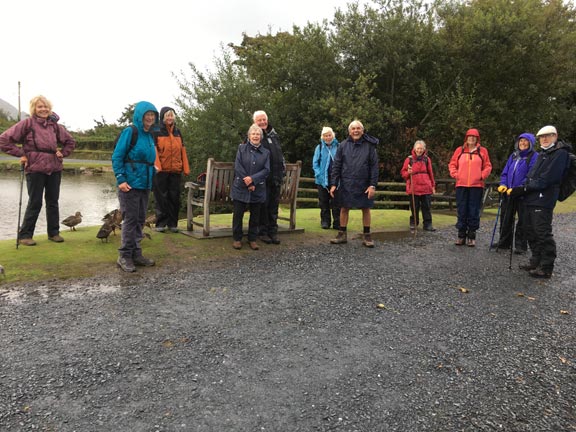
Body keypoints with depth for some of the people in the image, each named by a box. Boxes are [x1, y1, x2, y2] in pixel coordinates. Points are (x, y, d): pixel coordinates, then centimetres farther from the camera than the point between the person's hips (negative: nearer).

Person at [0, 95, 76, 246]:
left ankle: (54, 233, 20)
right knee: (35, 203, -1)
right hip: (35, 169, -4)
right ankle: (24, 235, 11)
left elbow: (70, 141, 23)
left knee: (53, 201, 10)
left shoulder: (54, 125, 9)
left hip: (54, 168, 4)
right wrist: (21, 154, -6)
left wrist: (63, 153, 10)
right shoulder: (27, 123, -4)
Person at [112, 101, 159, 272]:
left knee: (140, 220, 11)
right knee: (130, 219, -4)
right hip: (130, 184, -7)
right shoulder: (129, 132, -8)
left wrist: (151, 178, 12)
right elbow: (116, 157, -12)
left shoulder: (150, 136, 13)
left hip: (145, 184, 7)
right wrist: (121, 179, -19)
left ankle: (136, 254, 21)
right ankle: (124, 256, 7)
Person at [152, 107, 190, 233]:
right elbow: (154, 149, -8)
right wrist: (157, 165, -19)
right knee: (161, 197, 1)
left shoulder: (177, 131, 15)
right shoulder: (156, 131, 0)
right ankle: (161, 223, 9)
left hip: (176, 170, 4)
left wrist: (186, 168, 8)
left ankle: (172, 223, 16)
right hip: (161, 170, -4)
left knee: (174, 197, 7)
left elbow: (182, 150, 13)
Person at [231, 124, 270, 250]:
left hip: (258, 190, 2)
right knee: (238, 214, 2)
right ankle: (237, 239, 15)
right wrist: (248, 184, -12)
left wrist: (252, 179, -16)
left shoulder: (265, 152, 7)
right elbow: (238, 167, -5)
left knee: (255, 215, 8)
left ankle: (252, 239, 20)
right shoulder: (242, 148, 3)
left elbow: (266, 170, -2)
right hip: (241, 188, -1)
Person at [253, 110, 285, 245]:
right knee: (264, 205, -1)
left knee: (274, 204, 8)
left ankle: (273, 232, 16)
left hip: (276, 177, 6)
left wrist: (283, 168, 18)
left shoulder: (274, 135, 16)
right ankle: (263, 232, 9)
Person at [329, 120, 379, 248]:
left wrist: (373, 185, -10)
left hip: (364, 184, -1)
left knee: (366, 209, 6)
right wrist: (333, 184, -5)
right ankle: (342, 234, 20)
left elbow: (374, 166, -3)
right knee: (344, 208, 8)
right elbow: (336, 165, 2)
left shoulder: (369, 145, 0)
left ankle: (367, 236, 17)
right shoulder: (343, 145, 3)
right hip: (346, 184, 1)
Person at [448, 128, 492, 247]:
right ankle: (461, 235, 13)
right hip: (461, 185, 1)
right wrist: (455, 174, -3)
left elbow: (488, 166, 9)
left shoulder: (483, 151, 7)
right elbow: (452, 164, 11)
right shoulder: (460, 150, 8)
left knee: (474, 211, 2)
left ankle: (472, 236, 10)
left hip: (476, 186, -1)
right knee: (461, 211, 4)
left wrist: (482, 175, -6)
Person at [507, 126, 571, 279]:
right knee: (532, 232, 15)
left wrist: (524, 189, -14)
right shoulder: (542, 154, 21)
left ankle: (546, 268, 2)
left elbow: (545, 180, -16)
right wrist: (520, 190, 5)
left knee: (543, 234, -5)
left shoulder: (560, 153, -8)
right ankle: (536, 261, 27)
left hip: (543, 201, -9)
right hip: (531, 200, 9)